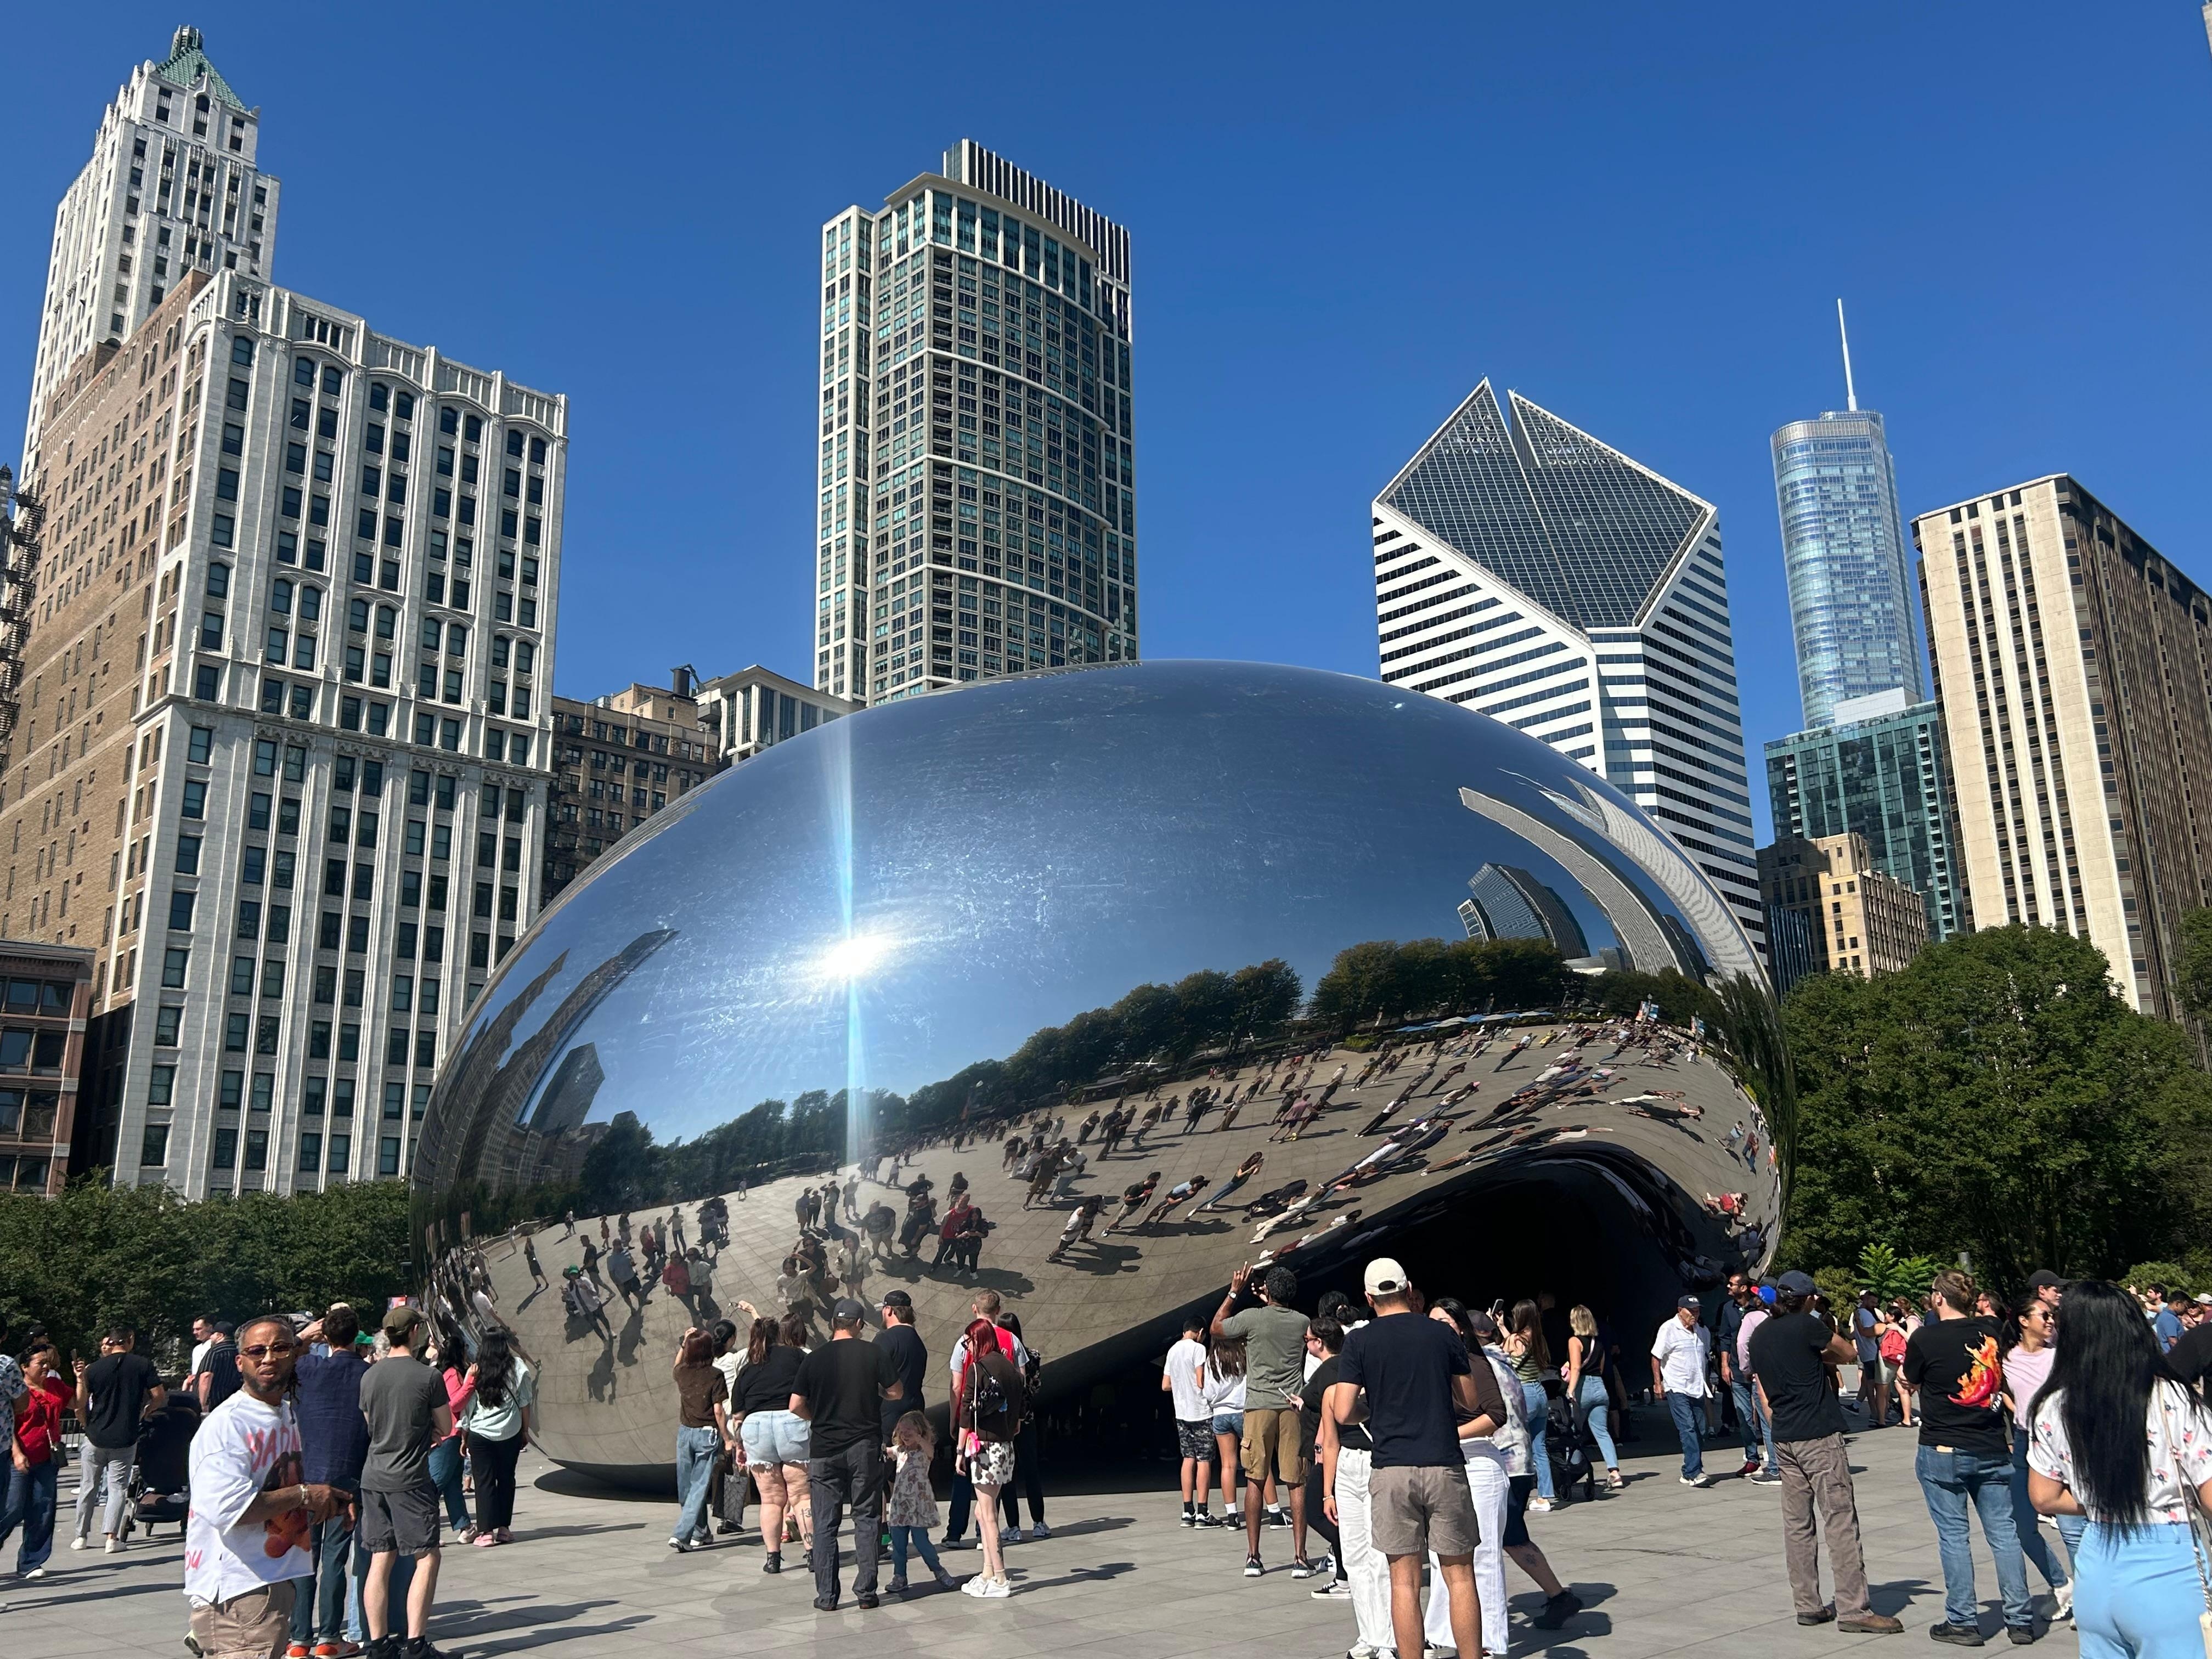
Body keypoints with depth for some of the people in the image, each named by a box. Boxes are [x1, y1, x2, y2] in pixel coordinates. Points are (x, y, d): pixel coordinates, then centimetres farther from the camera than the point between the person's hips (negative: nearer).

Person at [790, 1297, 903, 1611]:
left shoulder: (814, 1359, -1)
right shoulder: (874, 1353, -4)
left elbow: (796, 1406, -2)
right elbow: (895, 1393, 1)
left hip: (824, 1449, 1)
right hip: (865, 1446, -1)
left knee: (825, 1524, 6)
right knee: (866, 1518, 8)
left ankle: (826, 1596, 7)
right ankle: (866, 1592, 7)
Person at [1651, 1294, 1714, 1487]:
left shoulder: (1702, 1332, 11)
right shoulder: (1669, 1329, -7)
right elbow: (1656, 1357, -5)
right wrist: (1658, 1383, -9)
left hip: (1697, 1389, 7)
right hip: (1677, 1389, -6)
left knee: (1700, 1431, 5)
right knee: (1687, 1429, -15)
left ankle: (1690, 1472, 14)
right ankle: (1694, 1473, -19)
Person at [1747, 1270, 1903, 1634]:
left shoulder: (1758, 1335, 12)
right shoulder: (1807, 1325, -8)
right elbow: (1848, 1352, 5)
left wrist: (1778, 1433, 18)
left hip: (1784, 1440, 7)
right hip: (1820, 1437, -7)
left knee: (1797, 1524, 9)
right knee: (1840, 1521, -4)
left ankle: (1807, 1605, 12)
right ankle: (1852, 1608, -4)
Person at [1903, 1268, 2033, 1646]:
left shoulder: (1925, 1337, -12)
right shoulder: (1991, 1331, 0)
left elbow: (1913, 1380, 5)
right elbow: (2001, 1379, 17)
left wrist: (1912, 1341, 21)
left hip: (1942, 1452, -4)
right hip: (1992, 1450, 4)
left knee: (1953, 1535, 3)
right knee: (2004, 1532, 10)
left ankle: (1963, 1622, 8)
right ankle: (2020, 1619, 15)